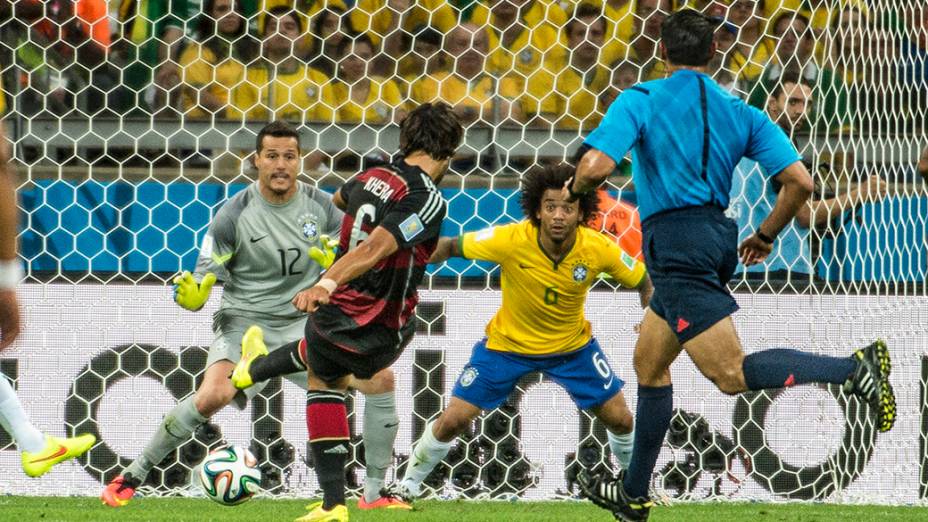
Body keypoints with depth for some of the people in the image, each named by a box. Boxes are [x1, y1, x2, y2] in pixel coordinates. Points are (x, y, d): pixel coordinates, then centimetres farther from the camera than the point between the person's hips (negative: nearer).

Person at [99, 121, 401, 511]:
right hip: (245, 320, -4)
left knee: (381, 379, -12)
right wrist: (189, 297, -32)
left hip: (304, 323, 4)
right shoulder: (234, 215, -9)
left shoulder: (322, 206, 0)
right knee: (214, 395, -31)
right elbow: (201, 285, -8)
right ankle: (131, 477, -15)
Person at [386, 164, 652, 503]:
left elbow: (644, 283, -8)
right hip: (507, 343, -1)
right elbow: (450, 246, -17)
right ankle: (408, 484, 18)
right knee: (453, 420, -6)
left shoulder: (598, 249, -25)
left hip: (572, 345, 1)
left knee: (620, 419, 0)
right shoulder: (509, 240, -30)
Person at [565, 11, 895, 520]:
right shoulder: (742, 113, 10)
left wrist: (575, 188, 6)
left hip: (674, 241, -8)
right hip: (717, 237, 8)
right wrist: (765, 236, 18)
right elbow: (799, 181, 2)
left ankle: (853, 368, -32)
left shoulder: (639, 101, -4)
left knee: (732, 374, -15)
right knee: (649, 364, 22)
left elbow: (595, 167, -18)